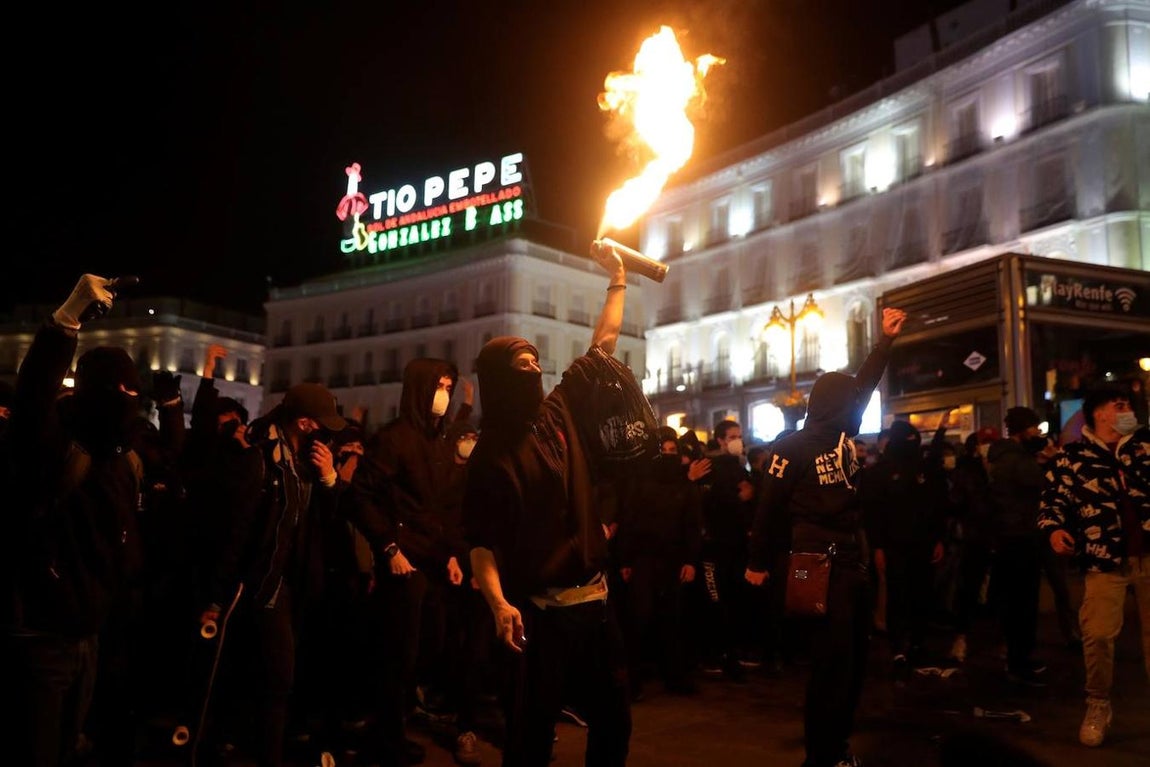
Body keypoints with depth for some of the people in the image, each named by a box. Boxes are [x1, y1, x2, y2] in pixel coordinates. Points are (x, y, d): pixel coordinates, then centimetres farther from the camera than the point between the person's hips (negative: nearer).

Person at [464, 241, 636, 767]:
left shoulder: (562, 411, 6)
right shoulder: (491, 452, -8)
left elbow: (603, 345, 14)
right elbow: (483, 540, -13)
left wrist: (618, 279, 16)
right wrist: (498, 604, -27)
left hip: (595, 598, 6)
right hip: (537, 609, -5)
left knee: (613, 721, 16)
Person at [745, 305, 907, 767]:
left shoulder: (843, 437, 9)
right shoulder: (792, 447, -11)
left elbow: (864, 384, 21)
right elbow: (769, 505, -8)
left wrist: (886, 339, 23)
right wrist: (758, 563, -5)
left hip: (853, 560, 8)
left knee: (854, 658, 14)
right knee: (833, 660, -5)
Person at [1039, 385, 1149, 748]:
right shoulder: (1070, 457, 3)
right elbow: (1053, 500, 3)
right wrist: (1054, 529, -13)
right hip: (1106, 560, -2)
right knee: (1097, 634, -6)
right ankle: (1098, 705, 14)